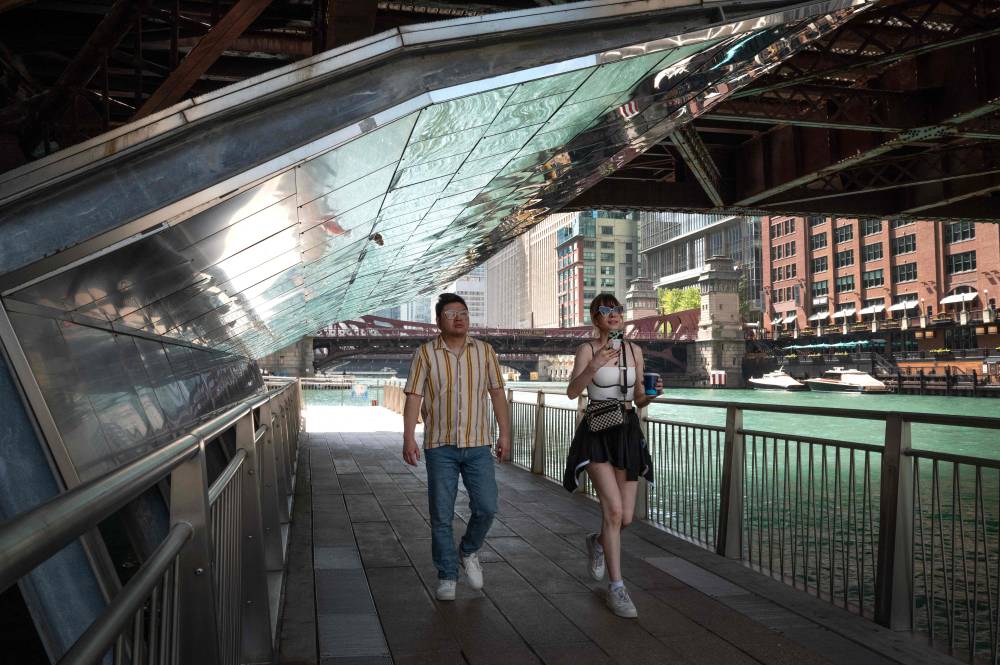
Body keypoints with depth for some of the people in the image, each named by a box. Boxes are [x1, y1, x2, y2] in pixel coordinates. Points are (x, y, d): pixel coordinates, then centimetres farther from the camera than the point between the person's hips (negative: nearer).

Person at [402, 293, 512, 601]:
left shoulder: (485, 351, 4)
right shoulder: (426, 353, -2)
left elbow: (497, 393, 8)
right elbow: (413, 397, -5)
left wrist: (505, 433, 5)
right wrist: (409, 439, -14)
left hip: (478, 445, 2)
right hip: (440, 446, -1)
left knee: (486, 507, -5)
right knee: (441, 515, 3)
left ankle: (469, 551, 24)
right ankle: (447, 577, 17)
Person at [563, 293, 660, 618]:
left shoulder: (634, 350, 8)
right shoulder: (587, 349, -3)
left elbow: (637, 400, 13)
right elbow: (572, 392, -16)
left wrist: (651, 394, -8)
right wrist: (594, 365, -28)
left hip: (628, 432, 4)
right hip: (597, 433, -4)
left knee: (626, 517, 6)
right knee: (614, 509, -15)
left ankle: (597, 542, 41)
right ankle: (616, 586, -1)